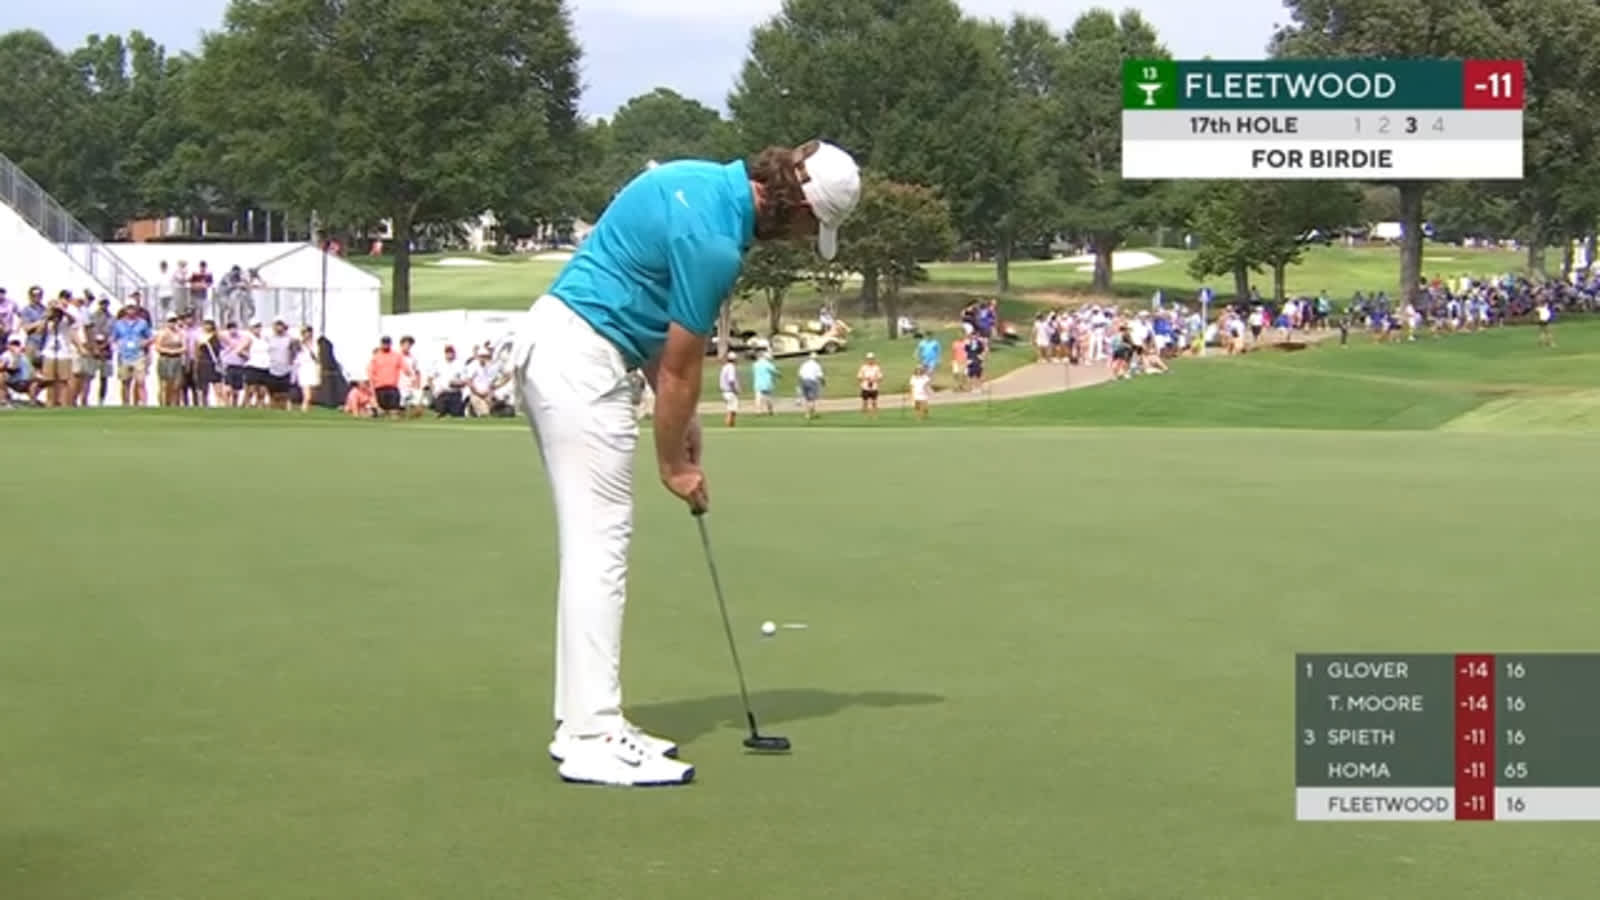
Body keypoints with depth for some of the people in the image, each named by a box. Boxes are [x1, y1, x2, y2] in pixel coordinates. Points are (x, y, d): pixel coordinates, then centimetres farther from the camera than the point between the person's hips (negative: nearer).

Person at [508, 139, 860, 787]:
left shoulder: (704, 182, 11)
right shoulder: (713, 237, -19)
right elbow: (681, 364, -11)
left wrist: (678, 418, 16)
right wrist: (673, 462, 3)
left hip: (554, 341, 11)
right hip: (581, 359, -11)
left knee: (592, 545, 12)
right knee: (599, 546, -9)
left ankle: (584, 723, 15)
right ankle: (593, 740, -8)